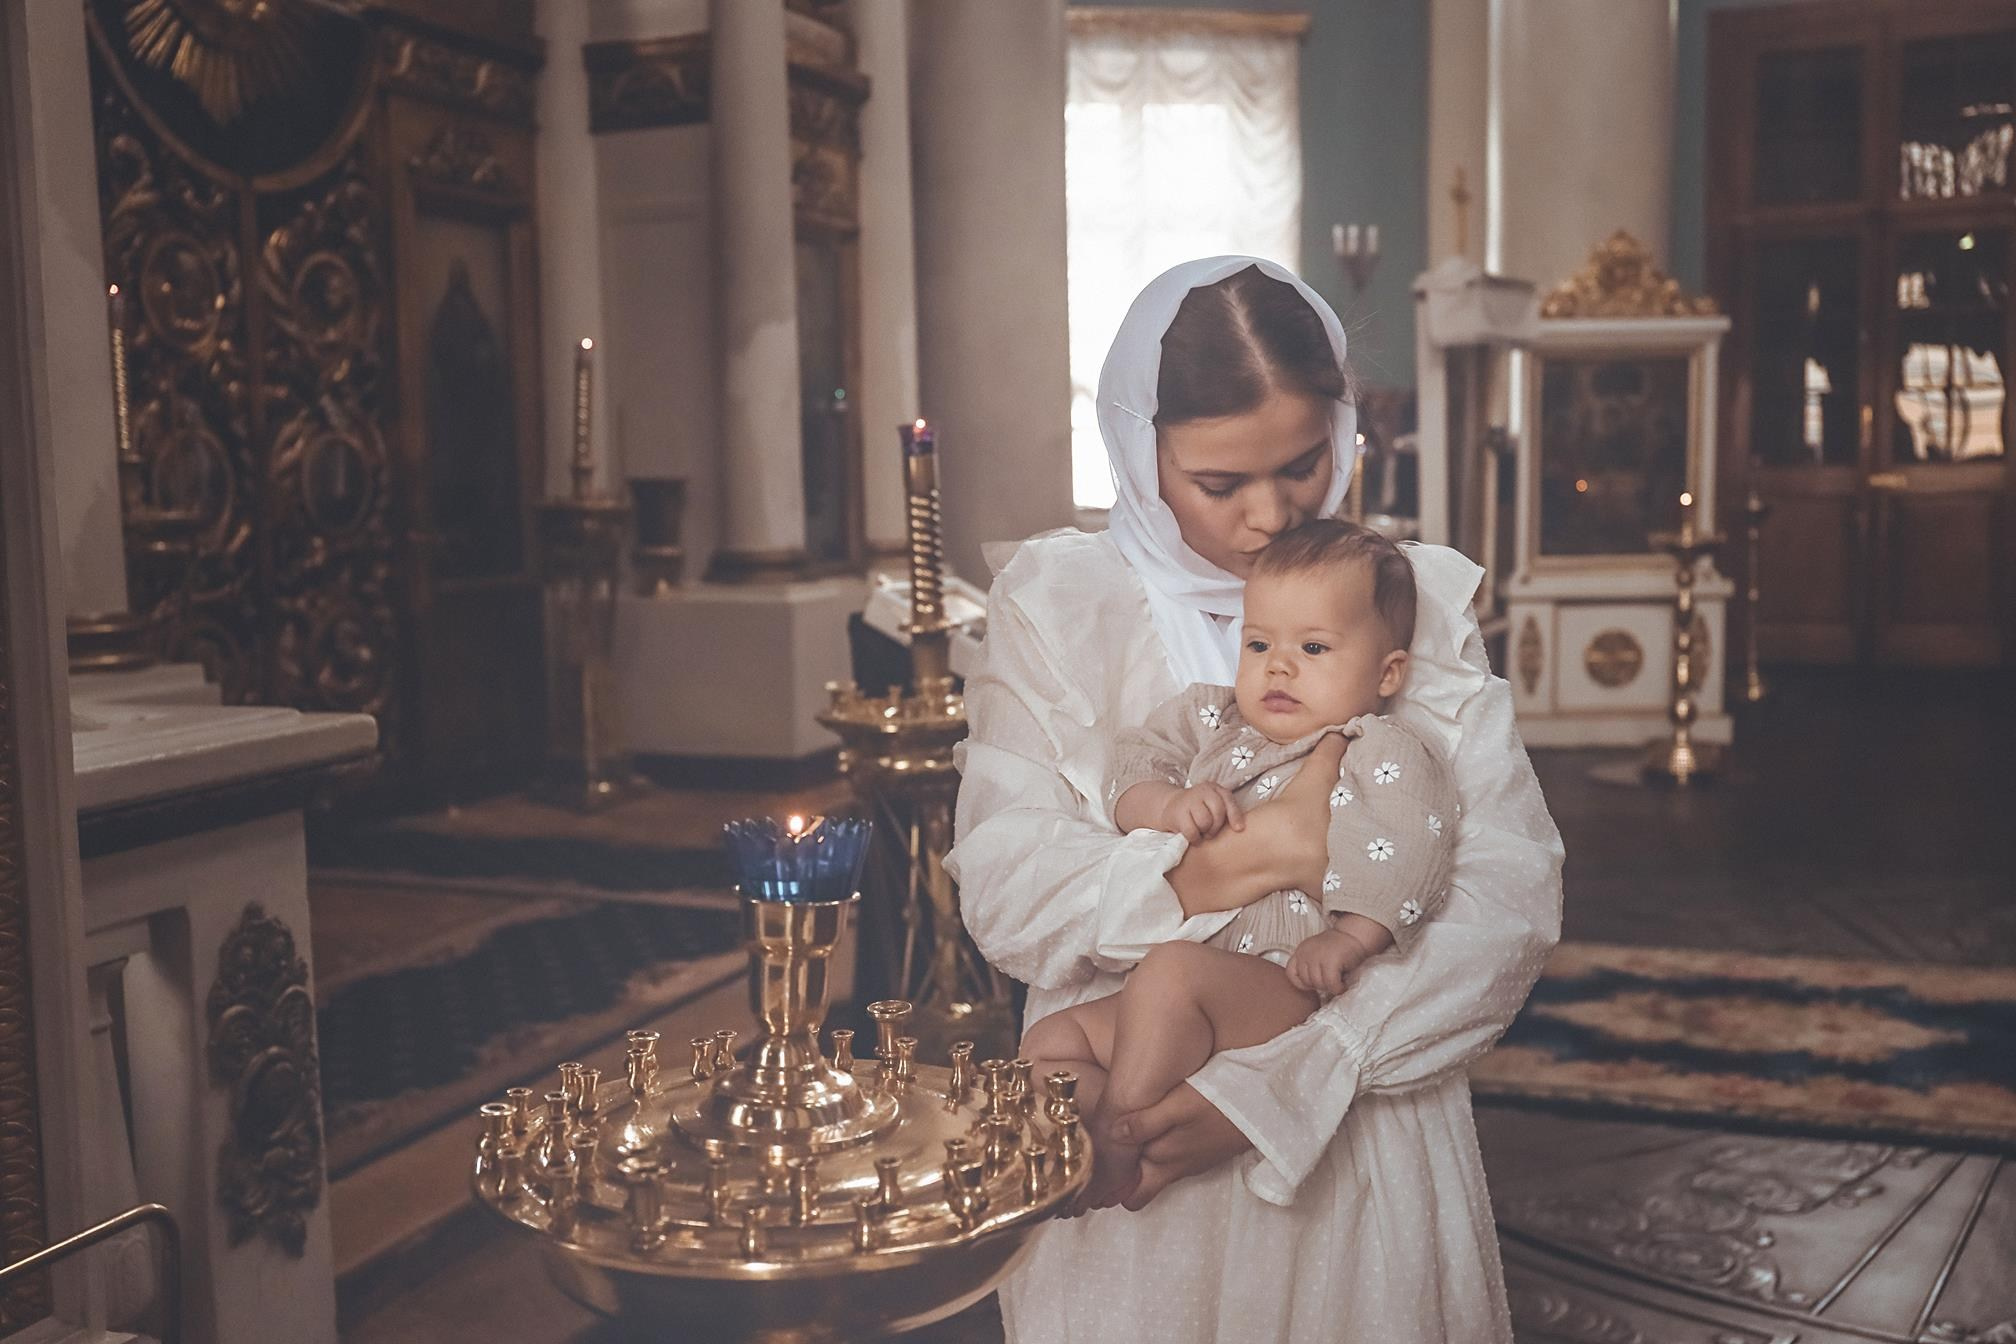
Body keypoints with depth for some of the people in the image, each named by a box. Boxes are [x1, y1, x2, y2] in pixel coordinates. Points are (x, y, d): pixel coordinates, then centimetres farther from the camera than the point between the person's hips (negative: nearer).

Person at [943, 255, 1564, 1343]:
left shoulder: (1421, 602, -1)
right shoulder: (1055, 606, -4)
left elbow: (1513, 892, -10)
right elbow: (1003, 889, -13)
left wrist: (1283, 1077, -19)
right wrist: (1245, 864, -26)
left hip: (1364, 1139, 1)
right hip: (1124, 1143, -1)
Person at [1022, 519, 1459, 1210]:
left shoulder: (1383, 752, 1)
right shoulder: (1211, 720, 20)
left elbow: (1403, 855, -14)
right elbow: (1131, 767, 13)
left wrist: (1346, 941, -27)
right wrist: (1168, 803, -9)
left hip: (1291, 987, -7)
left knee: (1169, 972, -34)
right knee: (1047, 1044, 0)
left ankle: (1116, 1151, -23)